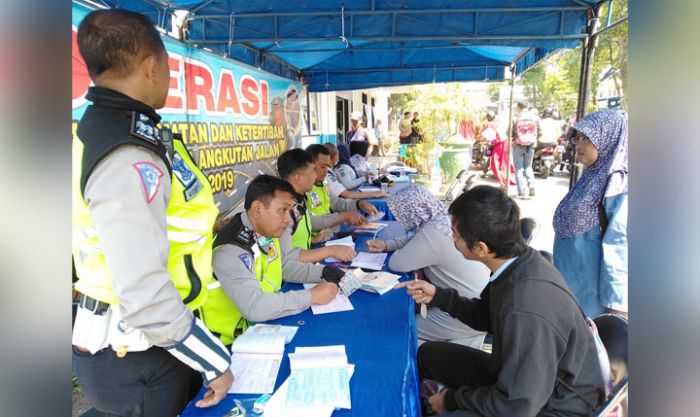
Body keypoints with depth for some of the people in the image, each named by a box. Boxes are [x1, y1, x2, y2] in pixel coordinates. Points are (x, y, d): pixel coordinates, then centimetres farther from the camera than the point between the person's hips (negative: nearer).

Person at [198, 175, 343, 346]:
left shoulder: (266, 231, -2)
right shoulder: (230, 250, -28)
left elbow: (284, 267, 14)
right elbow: (254, 308, -35)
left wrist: (322, 273, -2)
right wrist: (311, 296, -27)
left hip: (267, 321, 8)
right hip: (239, 337, -7)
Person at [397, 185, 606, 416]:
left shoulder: (526, 311, -38)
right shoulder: (520, 260, -10)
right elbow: (484, 316, 10)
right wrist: (438, 296, 0)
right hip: (522, 372, 9)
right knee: (428, 354, 15)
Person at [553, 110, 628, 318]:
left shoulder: (619, 187, -17)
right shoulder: (591, 178, 8)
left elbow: (619, 250, -20)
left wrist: (617, 306, -19)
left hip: (592, 292, -8)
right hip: (570, 284, 8)